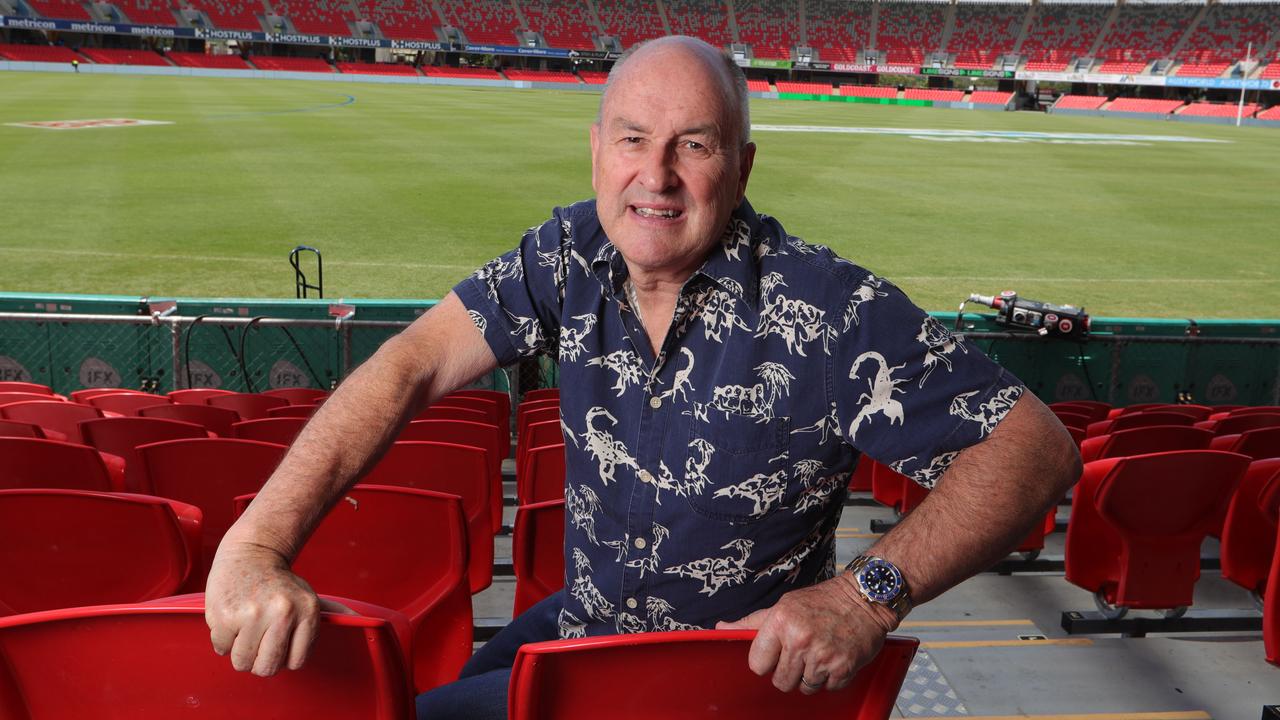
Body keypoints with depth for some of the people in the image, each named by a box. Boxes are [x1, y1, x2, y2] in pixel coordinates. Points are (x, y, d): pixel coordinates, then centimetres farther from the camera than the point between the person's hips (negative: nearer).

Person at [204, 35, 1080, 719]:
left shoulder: (831, 314, -23)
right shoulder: (573, 255, -8)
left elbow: (1037, 446, -21)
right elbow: (410, 366, -16)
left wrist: (870, 593, -34)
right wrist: (254, 544, -28)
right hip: (577, 624, 5)